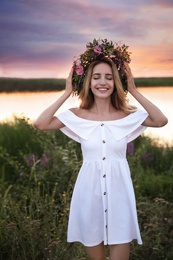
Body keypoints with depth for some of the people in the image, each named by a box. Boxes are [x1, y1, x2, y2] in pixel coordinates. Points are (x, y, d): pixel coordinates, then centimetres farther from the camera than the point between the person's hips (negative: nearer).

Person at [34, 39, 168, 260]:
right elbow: (40, 124, -13)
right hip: (89, 189, 0)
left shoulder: (127, 115, -2)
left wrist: (134, 92, -12)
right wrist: (66, 93, -9)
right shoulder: (78, 115, -3)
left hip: (119, 188, 0)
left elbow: (161, 121, -17)